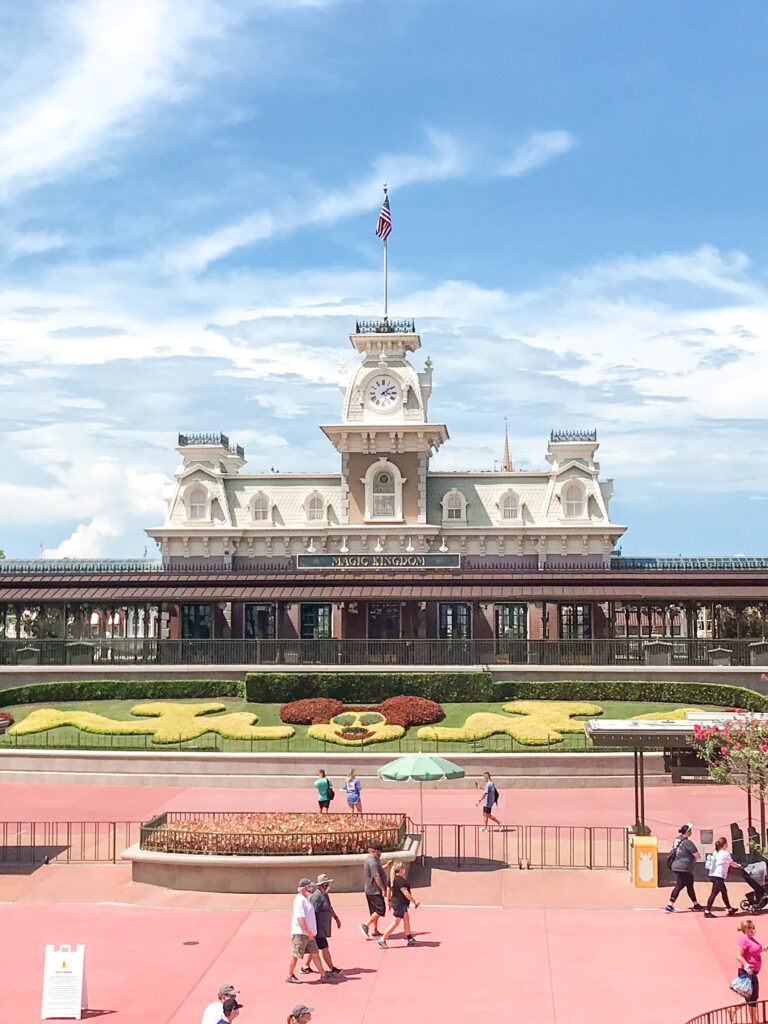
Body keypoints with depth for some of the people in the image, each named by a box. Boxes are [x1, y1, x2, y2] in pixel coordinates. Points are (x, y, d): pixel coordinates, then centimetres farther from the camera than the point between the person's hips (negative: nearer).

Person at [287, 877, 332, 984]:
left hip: (308, 933, 10)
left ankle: (323, 975, 10)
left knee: (315, 953, 8)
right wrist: (309, 932, -23)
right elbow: (300, 918, -23)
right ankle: (290, 976, 12)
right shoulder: (299, 900, -17)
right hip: (300, 933, -10)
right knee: (296, 955, 1)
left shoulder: (306, 899, 14)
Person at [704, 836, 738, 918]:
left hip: (713, 875, 9)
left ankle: (730, 909, 30)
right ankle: (707, 911, -10)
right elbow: (732, 864, 7)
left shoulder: (716, 852, 15)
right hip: (718, 876, -9)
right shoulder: (725, 854, -7)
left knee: (724, 891, 19)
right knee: (714, 893, -8)